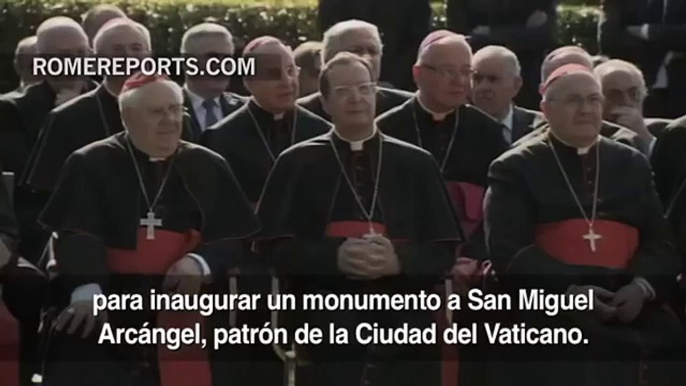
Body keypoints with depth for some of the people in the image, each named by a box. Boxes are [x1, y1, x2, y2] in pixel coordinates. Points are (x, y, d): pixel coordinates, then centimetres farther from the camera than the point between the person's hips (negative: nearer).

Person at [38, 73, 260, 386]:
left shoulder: (208, 169, 8)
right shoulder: (90, 165, 0)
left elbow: (233, 238, 5)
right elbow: (77, 236, -11)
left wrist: (200, 263, -17)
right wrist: (86, 289, -30)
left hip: (181, 324, 2)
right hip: (103, 322, -2)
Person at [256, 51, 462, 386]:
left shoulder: (417, 165, 11)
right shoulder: (297, 164, 8)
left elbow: (444, 249, 7)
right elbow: (273, 246, 1)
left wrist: (400, 259, -14)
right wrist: (334, 256, -15)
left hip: (405, 332, 1)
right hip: (327, 333, -1)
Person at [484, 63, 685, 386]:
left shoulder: (632, 164, 20)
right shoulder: (516, 169, 8)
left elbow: (659, 241, 12)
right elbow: (508, 250, -5)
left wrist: (642, 286, -12)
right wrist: (566, 290, -21)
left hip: (637, 329, 4)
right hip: (551, 329, -4)